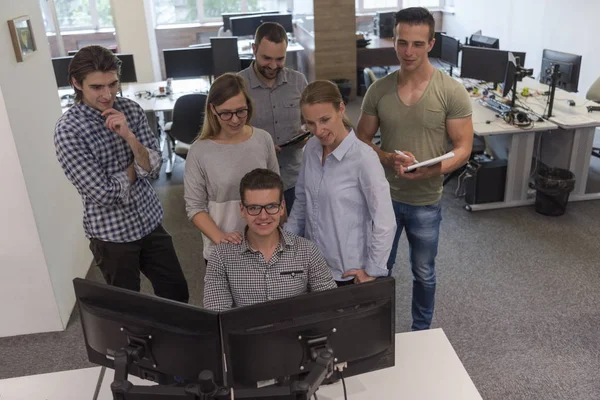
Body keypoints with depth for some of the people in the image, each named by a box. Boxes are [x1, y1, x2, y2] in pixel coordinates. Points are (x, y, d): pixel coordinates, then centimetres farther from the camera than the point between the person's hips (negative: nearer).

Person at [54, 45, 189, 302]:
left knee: (178, 294, 16)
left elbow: (154, 168, -10)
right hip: (112, 234, -4)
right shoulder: (68, 131, -19)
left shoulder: (131, 110, -5)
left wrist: (129, 136, -25)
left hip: (150, 222, 5)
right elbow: (104, 193, -22)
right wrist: (136, 167, -8)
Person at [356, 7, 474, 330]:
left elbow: (463, 148, -10)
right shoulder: (378, 90, -5)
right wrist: (389, 159, -19)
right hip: (384, 196, 2)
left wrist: (431, 170, -29)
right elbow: (362, 141, 2)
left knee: (423, 273, 17)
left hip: (425, 202, -2)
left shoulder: (452, 92, -12)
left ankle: (421, 332, 41)